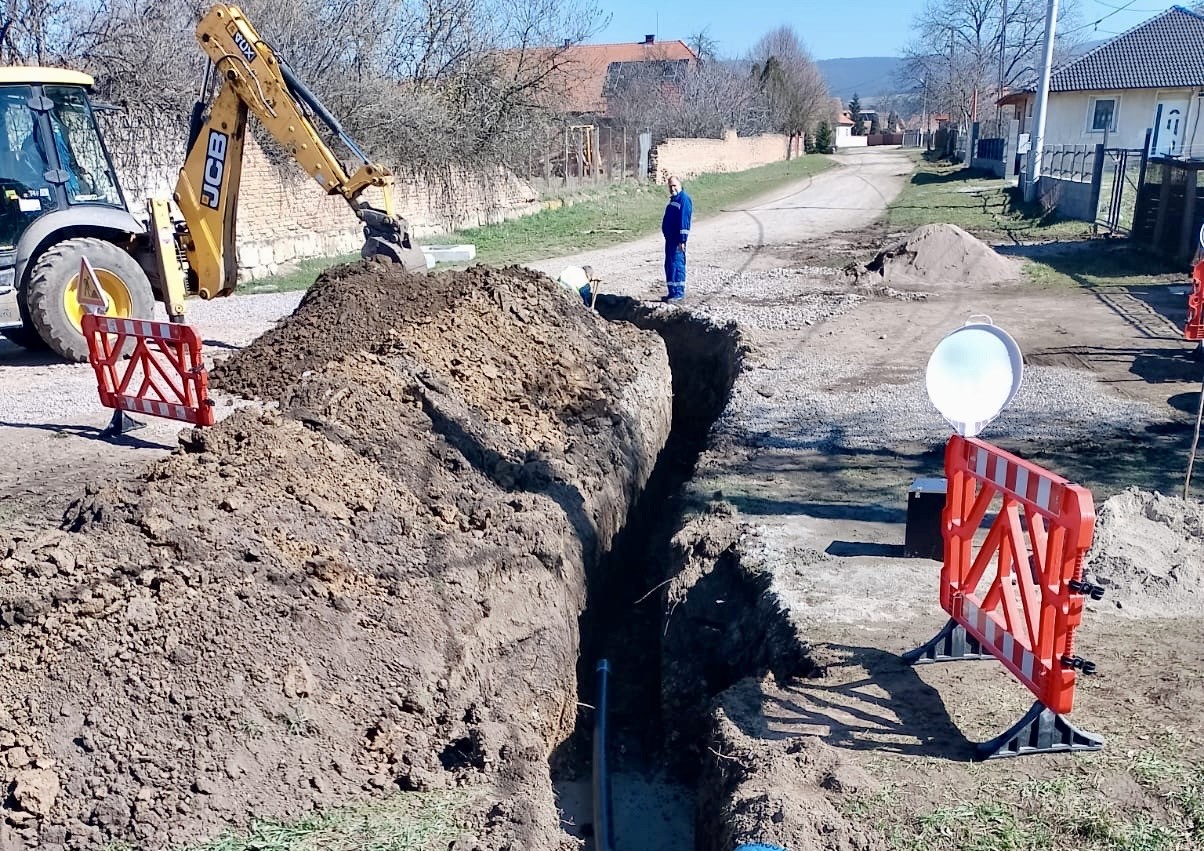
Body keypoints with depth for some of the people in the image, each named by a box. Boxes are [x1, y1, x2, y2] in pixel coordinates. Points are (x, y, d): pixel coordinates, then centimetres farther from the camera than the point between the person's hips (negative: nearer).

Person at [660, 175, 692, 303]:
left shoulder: (684, 199, -12)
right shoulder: (672, 199, 18)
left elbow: (684, 221, -19)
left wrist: (682, 240, -23)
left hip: (677, 239, -10)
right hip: (669, 238, 10)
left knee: (676, 264, -10)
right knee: (669, 265, 12)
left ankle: (678, 293, -8)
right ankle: (673, 292, 18)